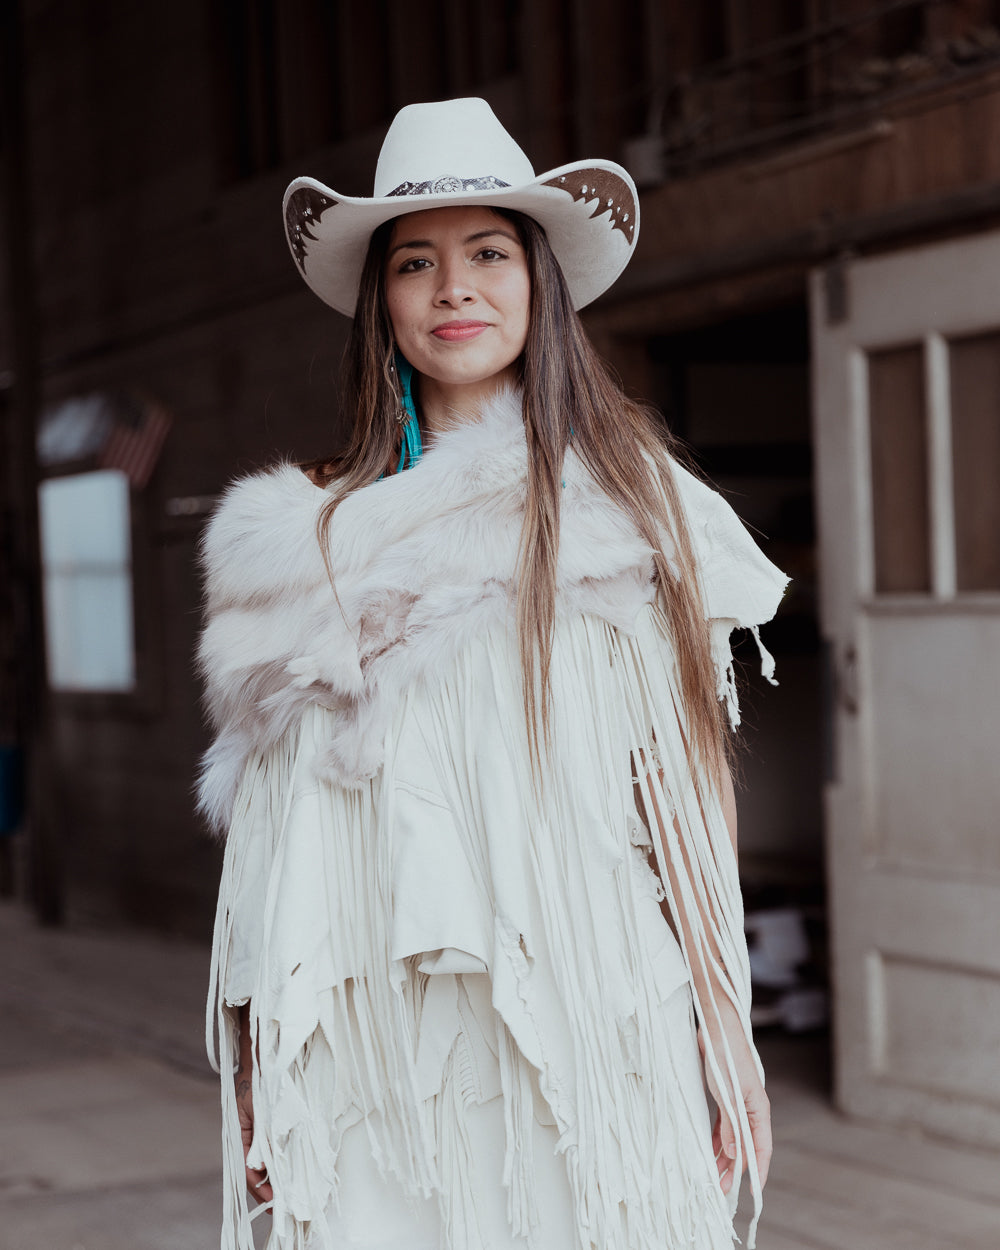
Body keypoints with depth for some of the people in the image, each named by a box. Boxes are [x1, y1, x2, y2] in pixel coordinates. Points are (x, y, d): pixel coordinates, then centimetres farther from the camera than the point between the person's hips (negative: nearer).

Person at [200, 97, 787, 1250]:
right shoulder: (323, 539, 8)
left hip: (595, 1022, -1)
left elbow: (689, 790, 4)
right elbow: (276, 820, 9)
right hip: (384, 1046, 1)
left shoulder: (636, 502, 5)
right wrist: (259, 1066, 5)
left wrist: (730, 1043, 2)